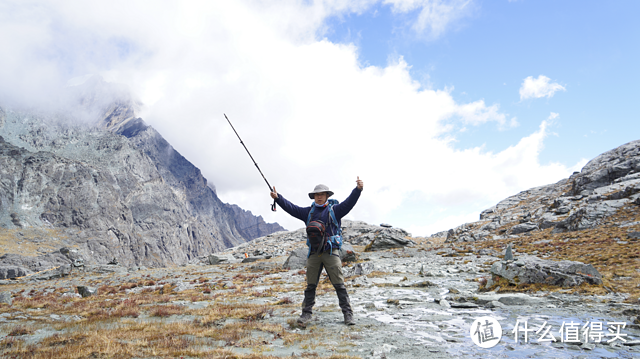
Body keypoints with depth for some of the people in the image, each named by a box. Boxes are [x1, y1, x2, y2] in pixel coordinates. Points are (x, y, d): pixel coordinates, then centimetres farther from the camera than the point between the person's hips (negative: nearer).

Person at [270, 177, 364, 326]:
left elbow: (349, 203, -6)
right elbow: (291, 208, 9)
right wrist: (278, 197, -2)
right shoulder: (308, 212, 14)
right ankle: (306, 312, 16)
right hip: (313, 253, 3)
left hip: (331, 252, -3)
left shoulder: (334, 210, 6)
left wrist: (358, 189, -21)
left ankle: (347, 313, 4)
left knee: (339, 284, -3)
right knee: (310, 285, 7)